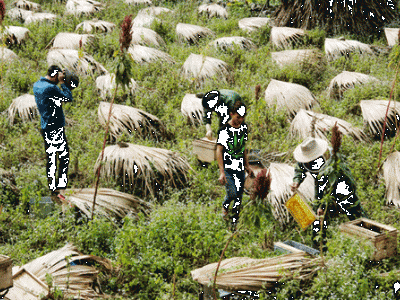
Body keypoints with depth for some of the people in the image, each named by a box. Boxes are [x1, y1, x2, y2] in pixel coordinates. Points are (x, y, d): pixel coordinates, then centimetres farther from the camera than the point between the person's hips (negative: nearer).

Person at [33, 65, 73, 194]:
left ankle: (52, 186, 17)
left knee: (50, 156, 14)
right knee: (64, 155, 3)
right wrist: (62, 82, -10)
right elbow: (69, 98, -15)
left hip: (45, 128, 8)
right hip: (56, 128, -8)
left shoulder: (36, 85, 6)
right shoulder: (51, 88, -21)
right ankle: (61, 184, 3)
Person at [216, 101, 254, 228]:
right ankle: (225, 206, 14)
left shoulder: (244, 127, 7)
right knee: (232, 193, -19)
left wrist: (247, 165, 20)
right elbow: (219, 150, -10)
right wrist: (222, 172, -15)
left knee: (239, 199, 6)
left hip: (240, 168, 5)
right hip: (227, 168, -5)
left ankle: (234, 223, 19)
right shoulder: (224, 130, -11)